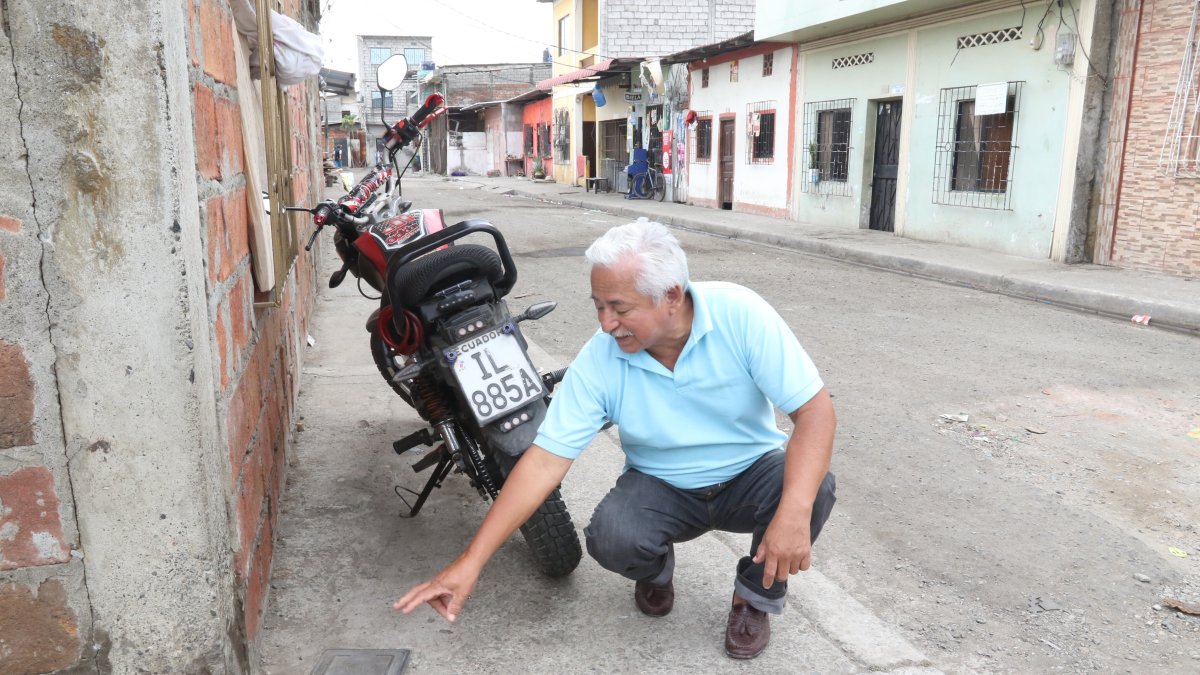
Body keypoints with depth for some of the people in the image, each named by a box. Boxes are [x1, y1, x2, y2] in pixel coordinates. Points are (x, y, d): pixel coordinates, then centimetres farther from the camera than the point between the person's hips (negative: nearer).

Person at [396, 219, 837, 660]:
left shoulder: (739, 314, -24)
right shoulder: (598, 360, -20)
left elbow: (815, 409, -24)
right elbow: (544, 461, -19)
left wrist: (795, 513, -40)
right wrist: (471, 560, -22)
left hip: (751, 474, 0)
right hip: (663, 487, 1)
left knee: (813, 489, -30)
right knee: (611, 537, -29)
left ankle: (756, 593, 1)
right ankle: (655, 570, 10)